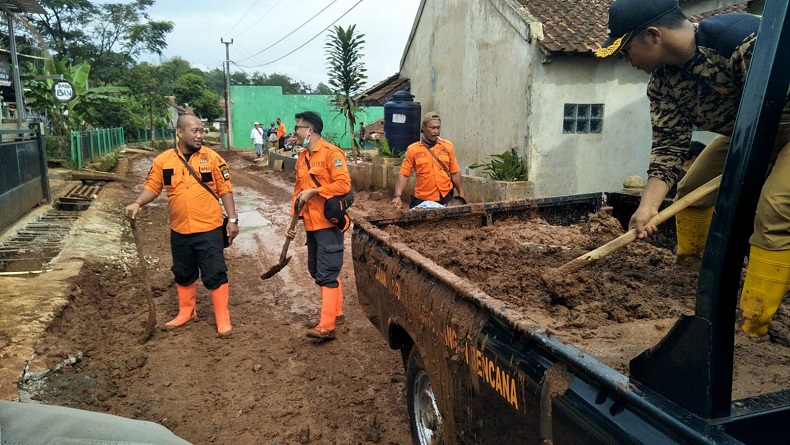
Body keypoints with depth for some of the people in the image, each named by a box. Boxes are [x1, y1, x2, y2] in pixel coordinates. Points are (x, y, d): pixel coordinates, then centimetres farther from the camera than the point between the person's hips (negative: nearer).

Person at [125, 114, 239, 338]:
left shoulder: (212, 157, -6)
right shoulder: (163, 160, 0)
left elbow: (225, 189, -5)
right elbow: (152, 187, 5)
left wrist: (232, 219, -8)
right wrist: (137, 203, -14)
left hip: (209, 229, -3)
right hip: (179, 231, 4)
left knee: (214, 274, 1)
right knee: (183, 275, 19)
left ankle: (223, 319, 12)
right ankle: (186, 312, 38)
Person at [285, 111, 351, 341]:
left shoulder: (331, 153, -12)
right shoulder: (302, 157, 13)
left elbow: (343, 184, -21)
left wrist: (313, 191, -19)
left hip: (328, 223, -9)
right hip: (311, 224, 9)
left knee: (327, 273, -7)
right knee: (317, 271, 16)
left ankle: (327, 325, -3)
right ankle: (336, 312, 30)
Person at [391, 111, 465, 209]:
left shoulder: (448, 146, 4)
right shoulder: (413, 149, -2)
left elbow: (455, 172, 8)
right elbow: (403, 174, -5)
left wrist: (461, 194, 7)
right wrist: (397, 196, -16)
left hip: (446, 198, 2)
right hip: (422, 200, -1)